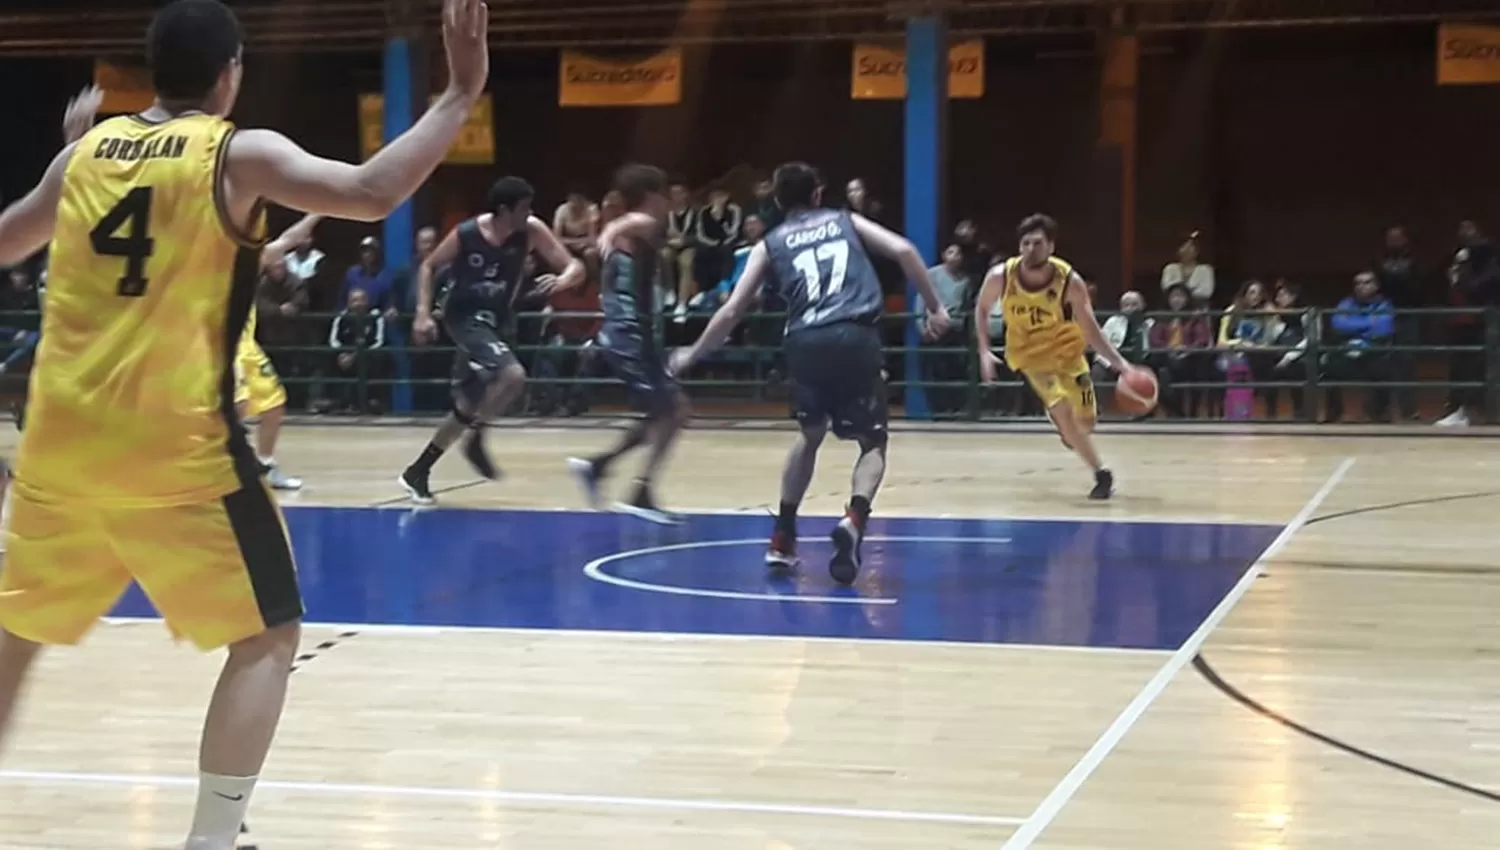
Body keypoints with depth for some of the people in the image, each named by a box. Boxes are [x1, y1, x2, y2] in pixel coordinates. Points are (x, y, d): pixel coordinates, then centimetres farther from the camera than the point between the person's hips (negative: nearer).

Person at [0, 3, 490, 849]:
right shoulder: (243, 153, -3)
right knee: (269, 635, 8)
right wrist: (461, 94, -11)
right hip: (176, 447, -5)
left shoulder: (86, 150, 11)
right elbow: (373, 192, -17)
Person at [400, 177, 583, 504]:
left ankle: (417, 472, 25)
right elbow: (429, 266, -2)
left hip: (493, 321, 6)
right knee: (512, 376, -28)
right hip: (464, 317, -6)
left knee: (469, 406, 10)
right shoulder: (466, 234, -18)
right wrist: (423, 312, -12)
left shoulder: (531, 231, -11)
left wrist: (562, 280, -36)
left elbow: (575, 267, -12)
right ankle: (476, 441, -6)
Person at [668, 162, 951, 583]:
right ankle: (855, 518, -17)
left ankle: (782, 538, 25)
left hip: (806, 342, 2)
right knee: (873, 441, 12)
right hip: (855, 338, -2)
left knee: (810, 434, 28)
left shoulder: (771, 244, 21)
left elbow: (732, 311, 17)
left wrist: (691, 356, 29)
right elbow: (902, 250, 7)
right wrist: (935, 307, 11)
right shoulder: (846, 221, 23)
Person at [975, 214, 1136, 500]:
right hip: (1029, 353, -1)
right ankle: (1101, 473, -3)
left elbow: (1090, 330, -20)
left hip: (1066, 349, 1)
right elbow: (982, 309, -3)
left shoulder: (1070, 282, -27)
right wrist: (984, 351, -11)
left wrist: (1119, 363, -30)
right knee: (1063, 410, -21)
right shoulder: (1000, 277, -24)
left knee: (1085, 423, 5)